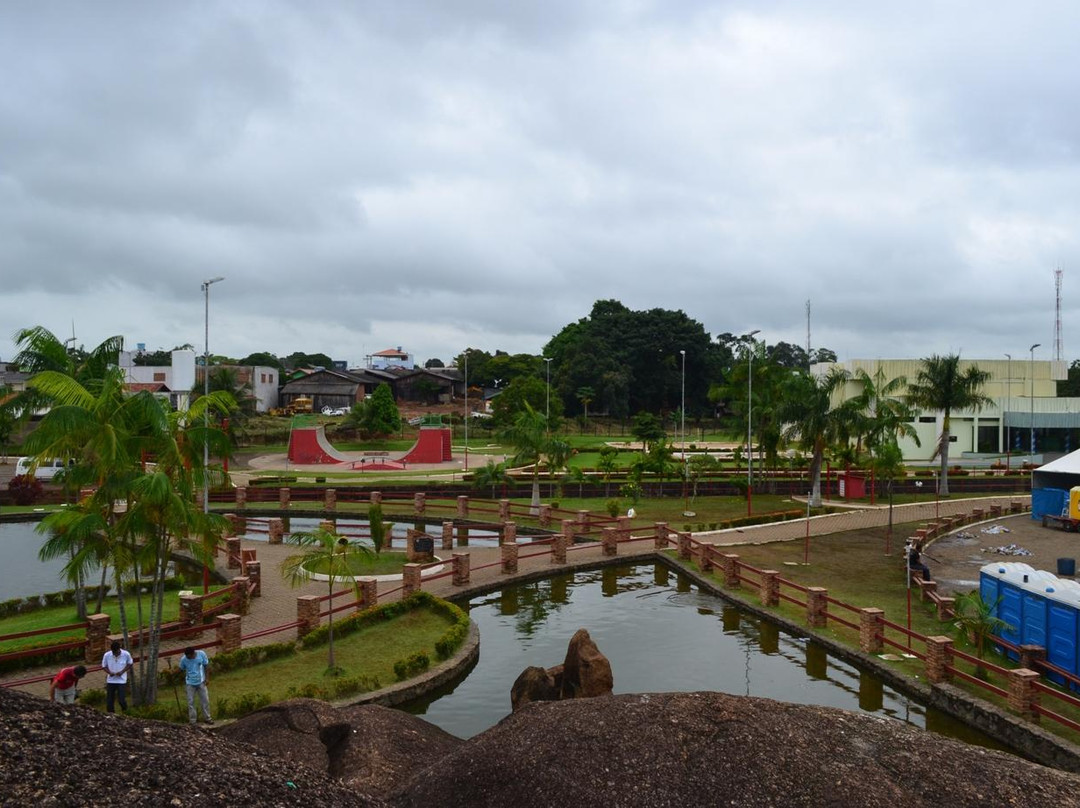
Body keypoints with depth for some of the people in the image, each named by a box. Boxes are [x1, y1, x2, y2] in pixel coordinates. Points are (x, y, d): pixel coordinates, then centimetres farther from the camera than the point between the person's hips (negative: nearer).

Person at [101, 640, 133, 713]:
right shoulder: (107, 655, -11)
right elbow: (104, 666, 3)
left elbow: (130, 664, 3)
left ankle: (125, 713, 26)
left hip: (122, 680, -2)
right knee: (109, 701, 5)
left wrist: (122, 671, -13)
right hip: (110, 680, 2)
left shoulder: (126, 654, -13)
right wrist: (109, 672, -17)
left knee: (121, 700, -4)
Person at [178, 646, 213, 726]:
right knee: (190, 702, 3)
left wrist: (207, 678, -5)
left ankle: (207, 718, 19)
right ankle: (193, 720, 13)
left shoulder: (201, 654, -16)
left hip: (201, 682, 1)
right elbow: (182, 670, 1)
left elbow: (206, 665, -5)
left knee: (205, 700, 6)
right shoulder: (183, 659, -17)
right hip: (190, 683, -1)